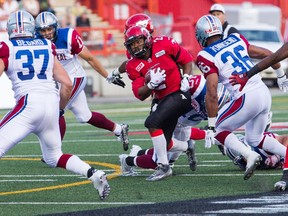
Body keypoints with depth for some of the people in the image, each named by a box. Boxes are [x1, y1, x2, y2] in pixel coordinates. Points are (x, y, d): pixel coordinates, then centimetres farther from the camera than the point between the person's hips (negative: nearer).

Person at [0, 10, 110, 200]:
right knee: (54, 157, 23)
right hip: (52, 103, 5)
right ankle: (94, 174, 5)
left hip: (29, 104, -5)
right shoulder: (47, 47, 16)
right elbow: (67, 84, 13)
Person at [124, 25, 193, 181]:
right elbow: (140, 95, -5)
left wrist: (185, 79, -9)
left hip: (179, 93, -6)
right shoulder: (134, 66, -2)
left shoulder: (164, 44, -9)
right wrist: (151, 84, -23)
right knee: (162, 144, 9)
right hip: (162, 100, 6)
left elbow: (186, 60, 3)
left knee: (152, 122, -26)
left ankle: (164, 166, -18)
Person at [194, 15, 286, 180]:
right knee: (255, 138, 25)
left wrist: (211, 127, -8)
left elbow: (212, 94, -13)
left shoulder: (207, 56, -6)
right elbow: (268, 54, 20)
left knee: (218, 129, 12)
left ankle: (249, 155, -9)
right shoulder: (236, 40, 13)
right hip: (265, 92, 7)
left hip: (247, 98, -7)